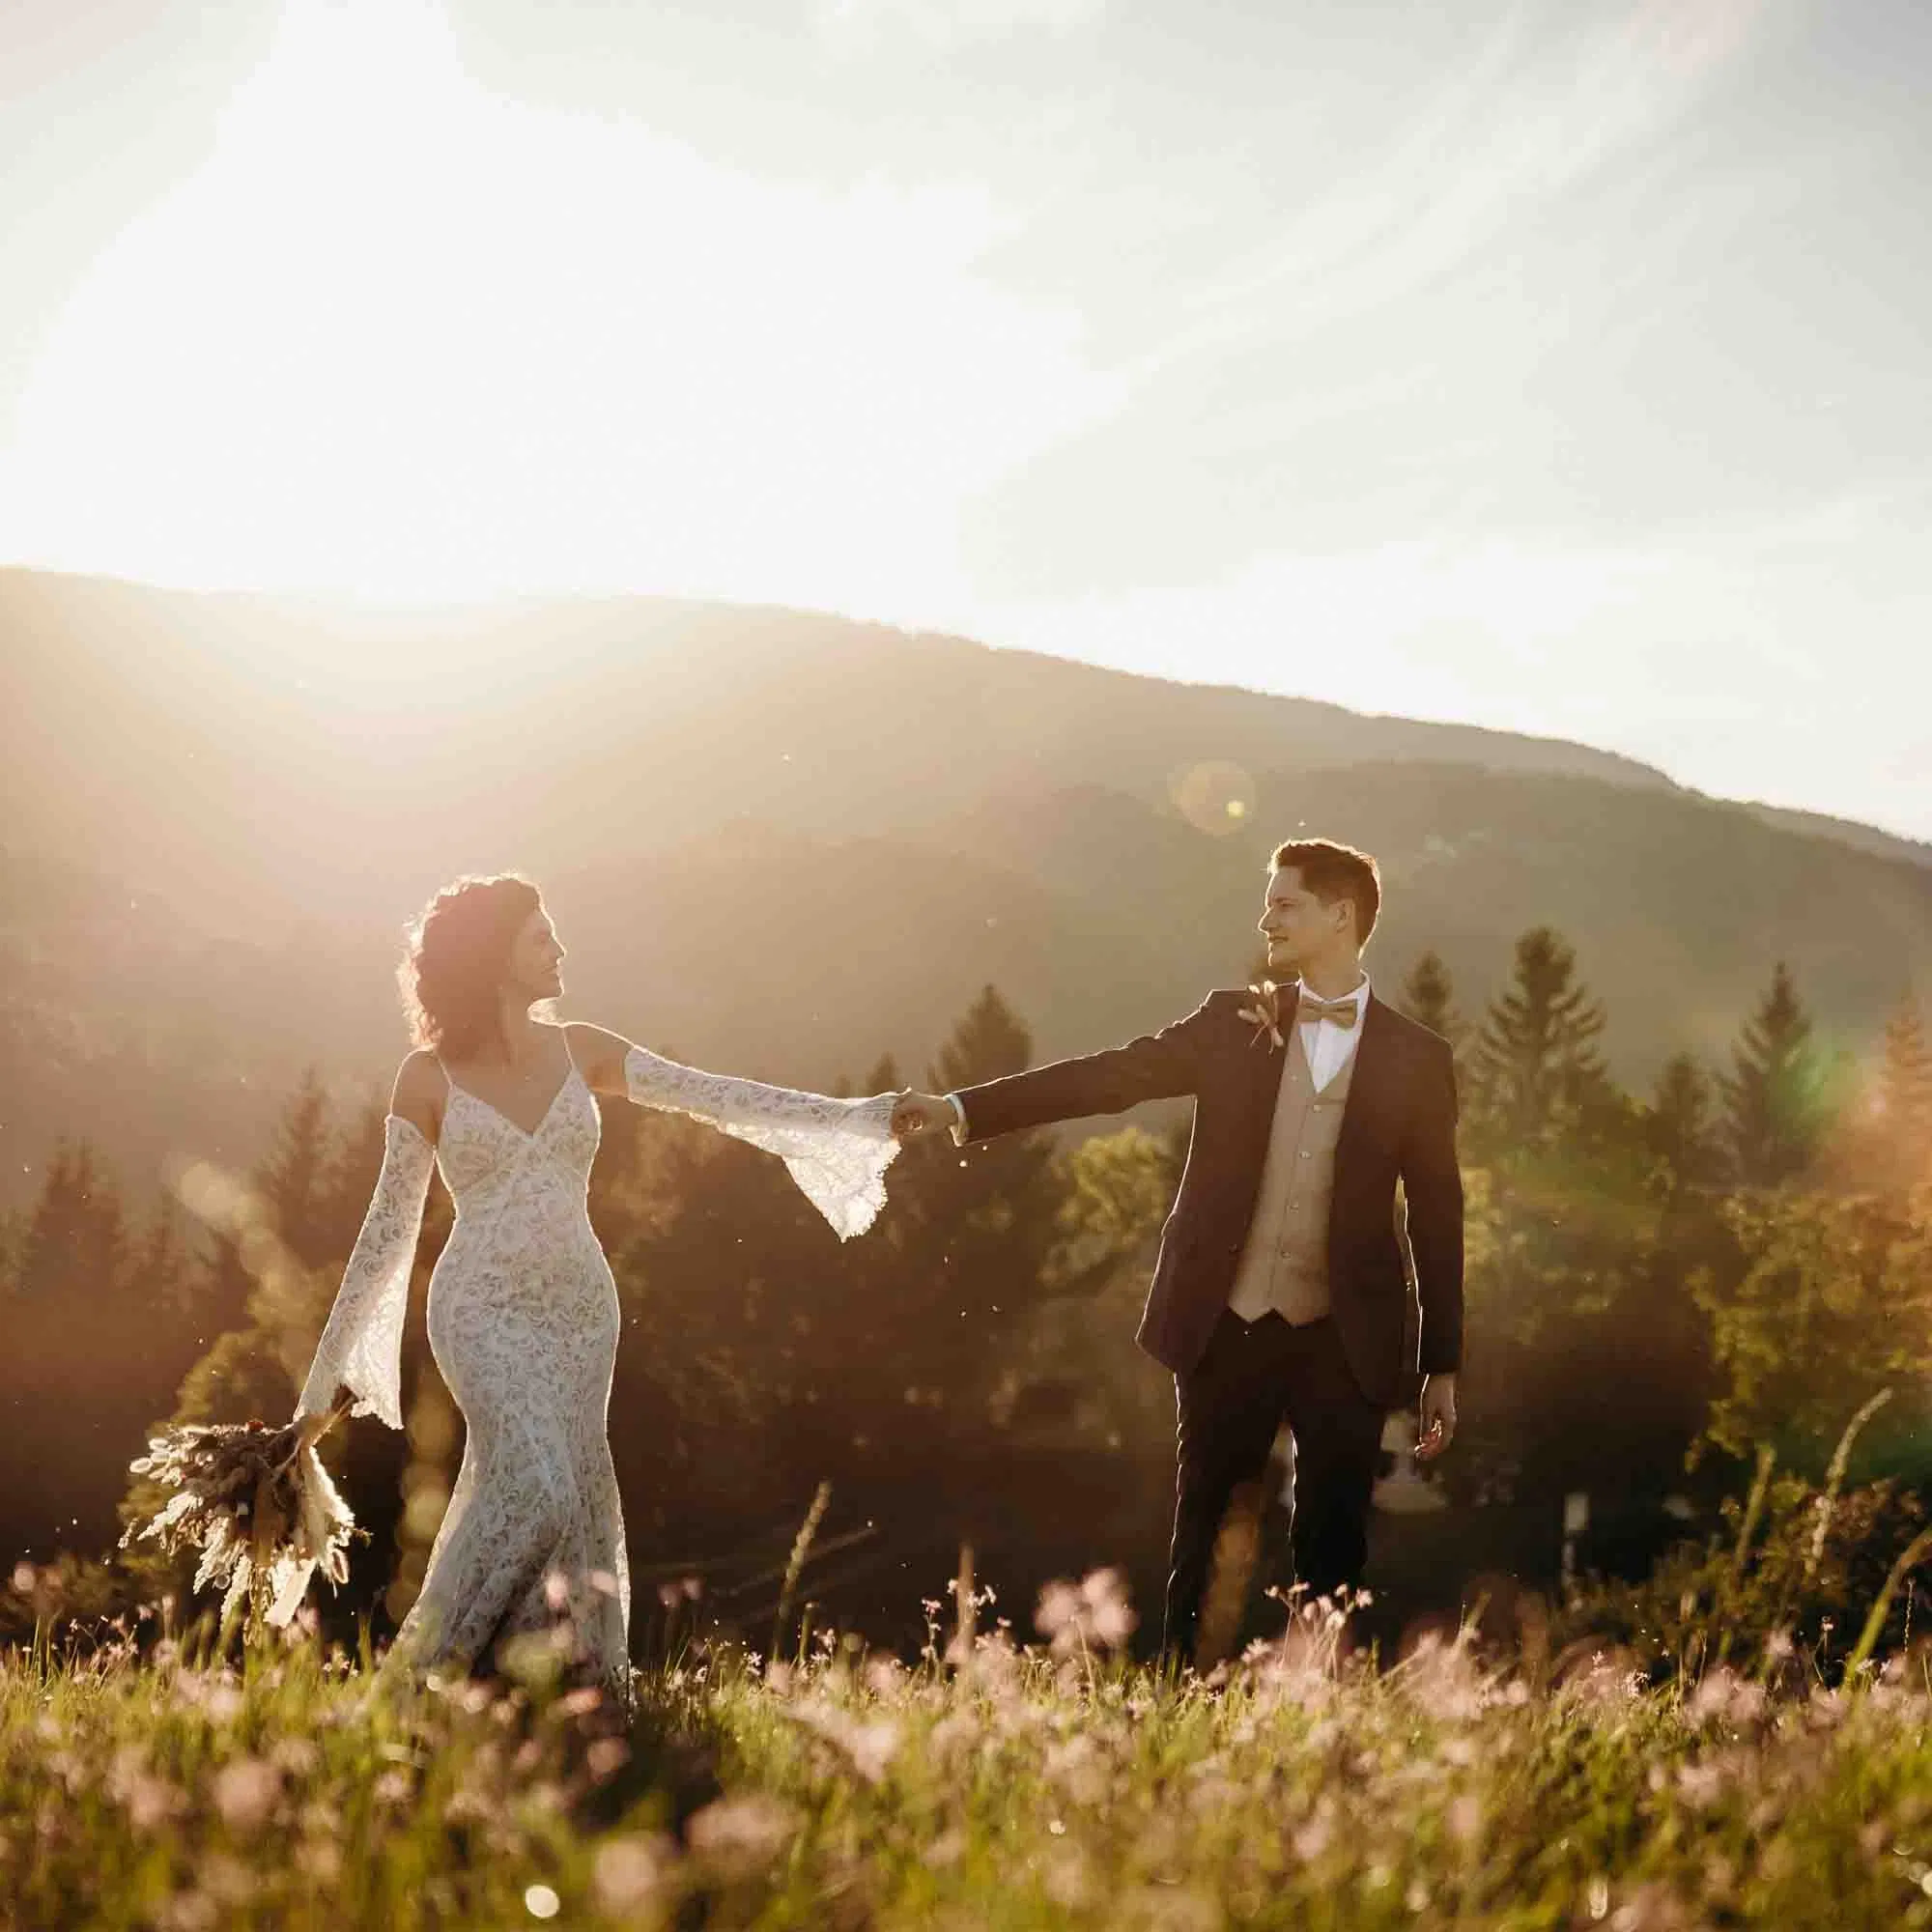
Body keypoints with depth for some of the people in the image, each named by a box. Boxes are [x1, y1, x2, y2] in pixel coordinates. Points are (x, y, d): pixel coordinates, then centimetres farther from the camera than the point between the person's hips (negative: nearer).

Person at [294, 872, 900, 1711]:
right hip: (485, 1309, -4)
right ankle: (420, 1671, -10)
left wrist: (869, 1116, -4)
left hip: (581, 1307, 4)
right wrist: (326, 1371, 3)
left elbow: (718, 1099, 3)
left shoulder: (581, 1052, 7)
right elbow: (389, 1229, 3)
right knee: (533, 1485, -23)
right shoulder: (429, 1077, -1)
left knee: (574, 1505, 2)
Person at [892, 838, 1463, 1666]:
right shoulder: (1233, 1023, 6)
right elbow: (1113, 1075, 0)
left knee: (1332, 1540, 2)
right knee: (1205, 1526, 6)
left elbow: (1437, 1216, 3)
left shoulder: (1416, 1058, 2)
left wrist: (1443, 1367, 2)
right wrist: (962, 1107, -9)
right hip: (1227, 1326, 1)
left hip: (1344, 1340, -1)